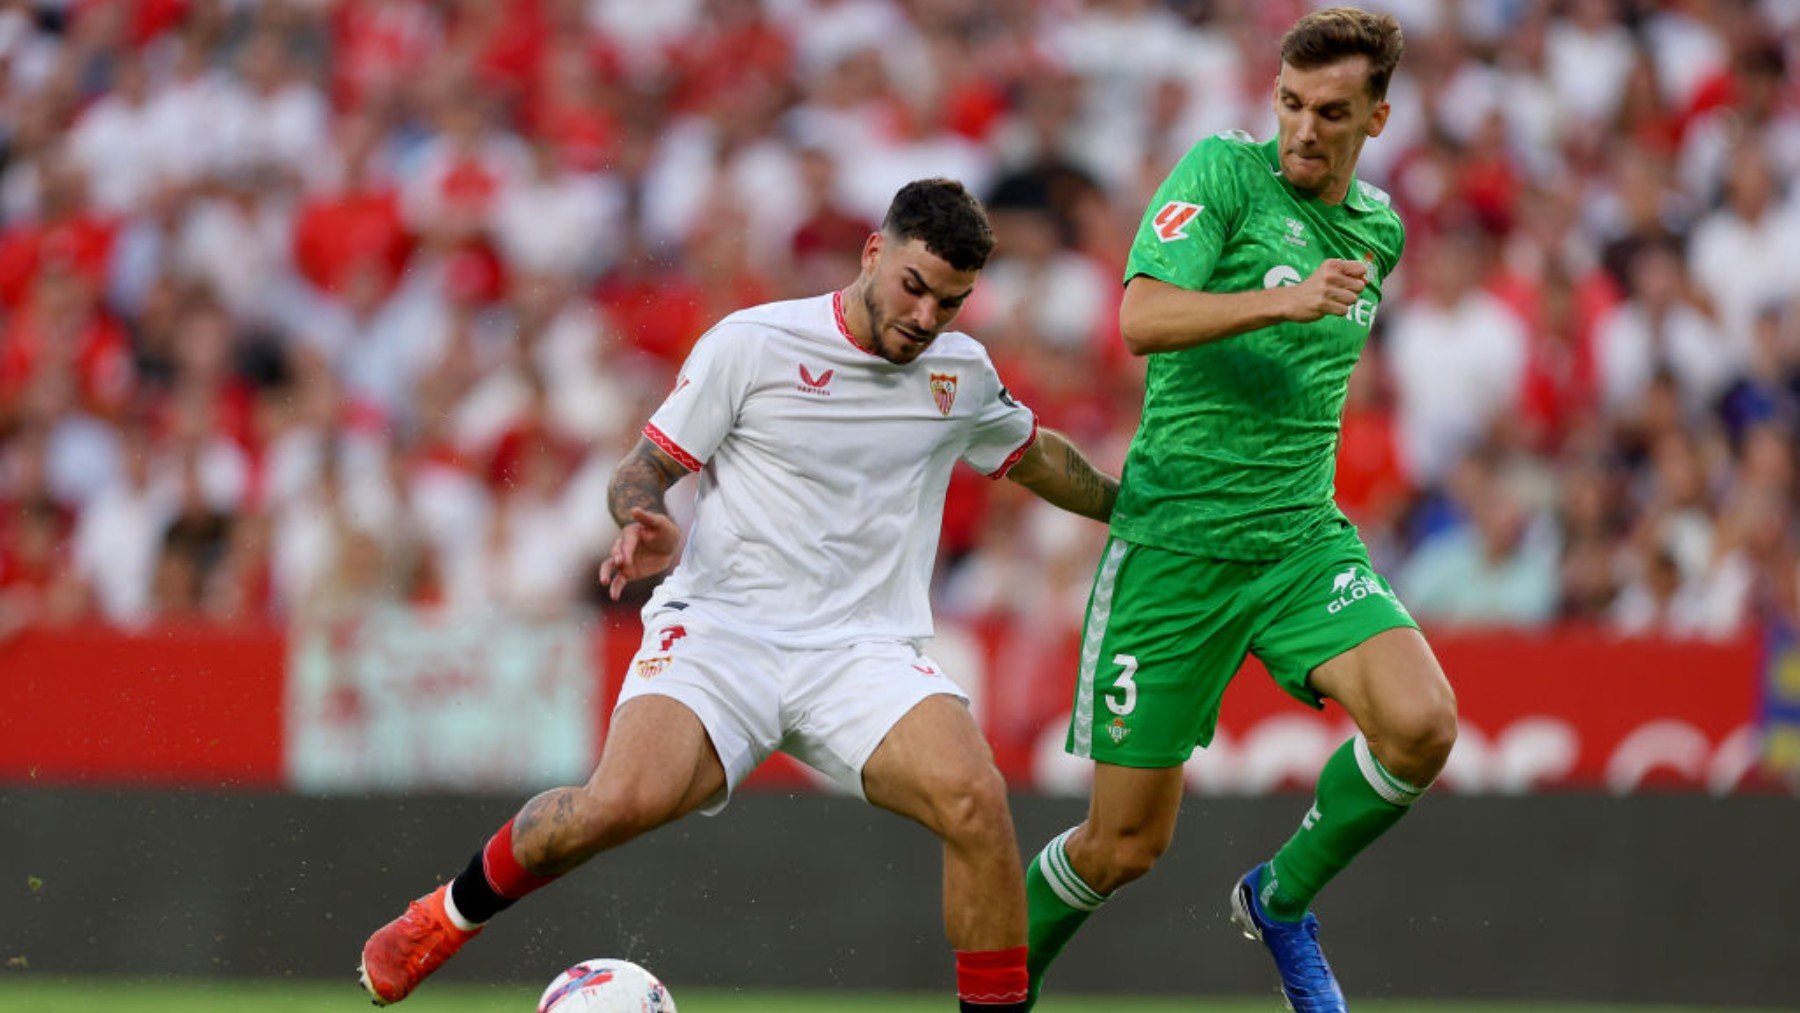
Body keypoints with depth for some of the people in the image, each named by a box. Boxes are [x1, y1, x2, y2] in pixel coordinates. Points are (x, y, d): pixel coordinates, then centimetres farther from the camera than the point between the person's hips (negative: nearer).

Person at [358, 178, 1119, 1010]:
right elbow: (643, 470, 2)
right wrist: (643, 525, -19)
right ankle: (449, 916, -1)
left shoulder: (961, 373, 11)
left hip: (864, 652, 3)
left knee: (973, 799, -28)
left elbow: (1035, 456, 33)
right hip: (720, 629, -3)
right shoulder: (751, 345, -2)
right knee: (626, 799, -29)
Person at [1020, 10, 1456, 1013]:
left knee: (1422, 723, -22)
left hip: (1303, 535, 5)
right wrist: (1284, 300, -34)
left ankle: (1282, 896, 4)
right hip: (1175, 542, -5)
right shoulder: (1224, 171, -8)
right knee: (1126, 843, -1)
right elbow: (1143, 318, -23)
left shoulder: (1381, 228, 11)